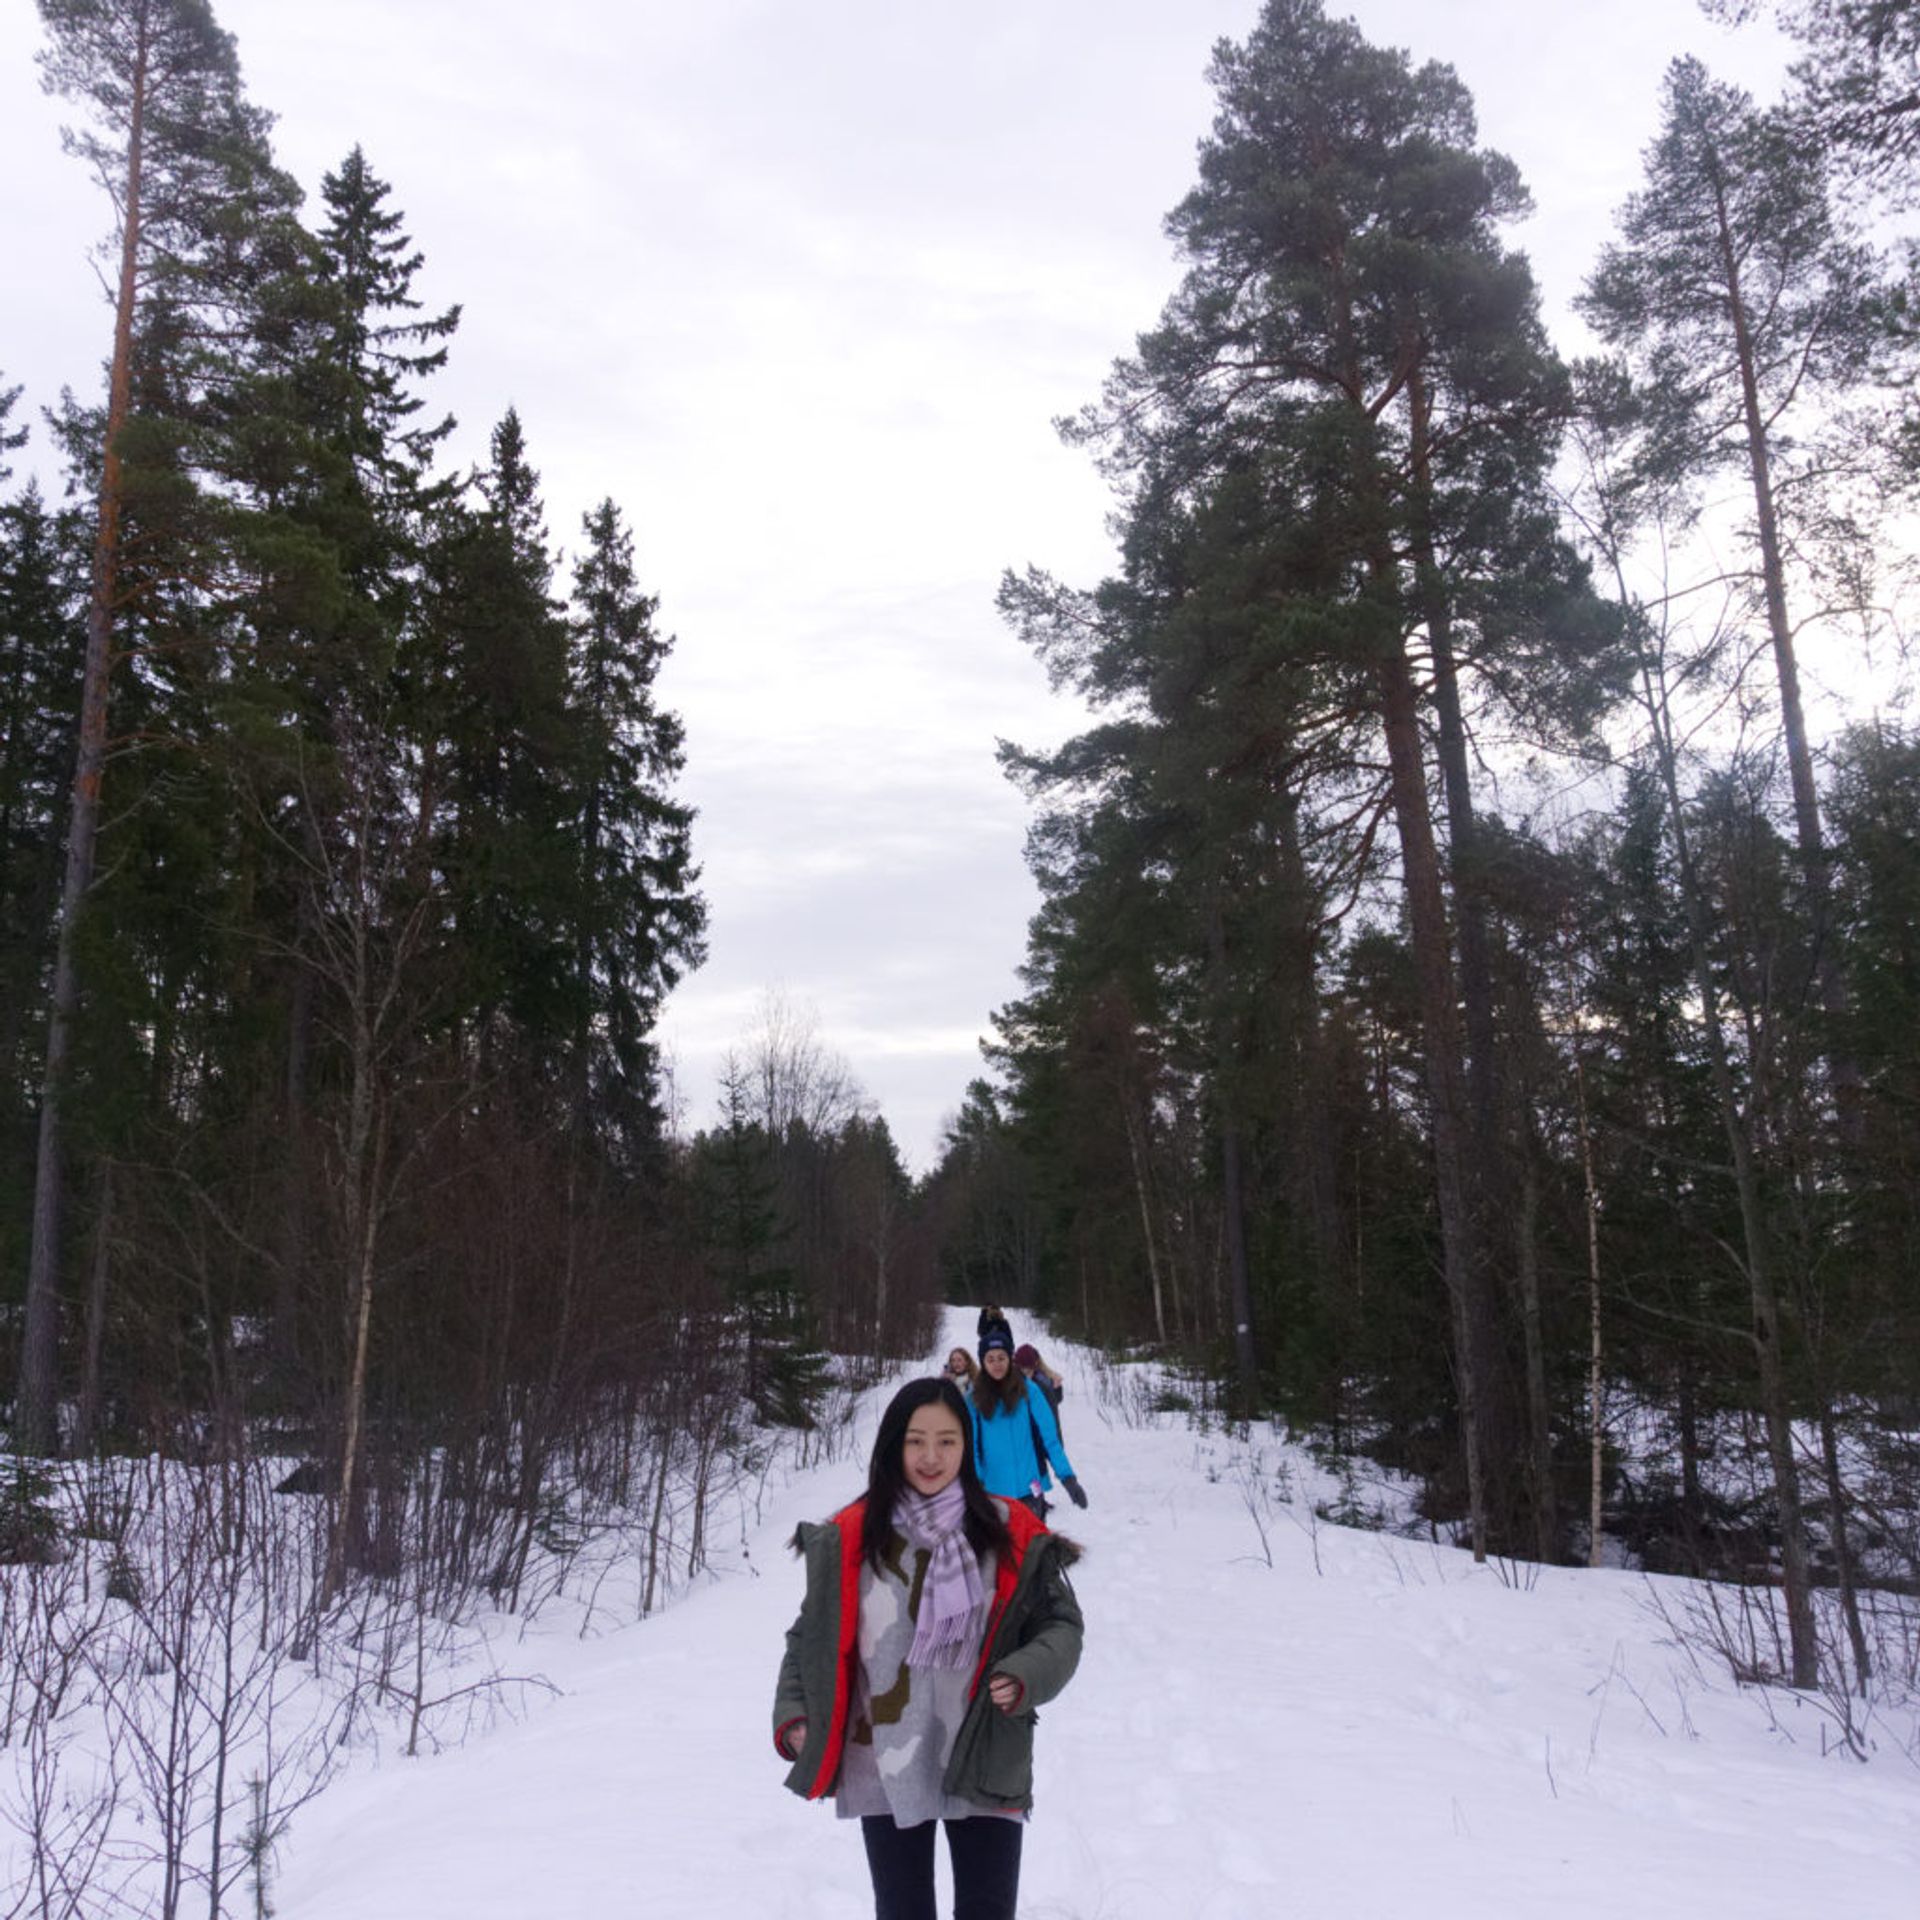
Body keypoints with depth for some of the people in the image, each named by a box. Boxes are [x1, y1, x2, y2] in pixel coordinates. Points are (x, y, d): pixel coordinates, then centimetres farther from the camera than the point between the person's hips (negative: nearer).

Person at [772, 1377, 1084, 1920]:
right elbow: (811, 1636, 6)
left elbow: (1059, 1624, 1)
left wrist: (1027, 1675, -17)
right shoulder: (851, 1537, -4)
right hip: (884, 1772, 1)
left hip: (985, 1769, 0)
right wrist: (793, 1714, -6)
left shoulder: (1010, 1533, -5)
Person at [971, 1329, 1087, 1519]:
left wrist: (1067, 1477, -13)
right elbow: (971, 1446, 2)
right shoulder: (974, 1399, 1)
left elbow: (1050, 1437, -5)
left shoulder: (1028, 1391, -3)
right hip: (993, 1492, 1)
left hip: (1028, 1488, -1)